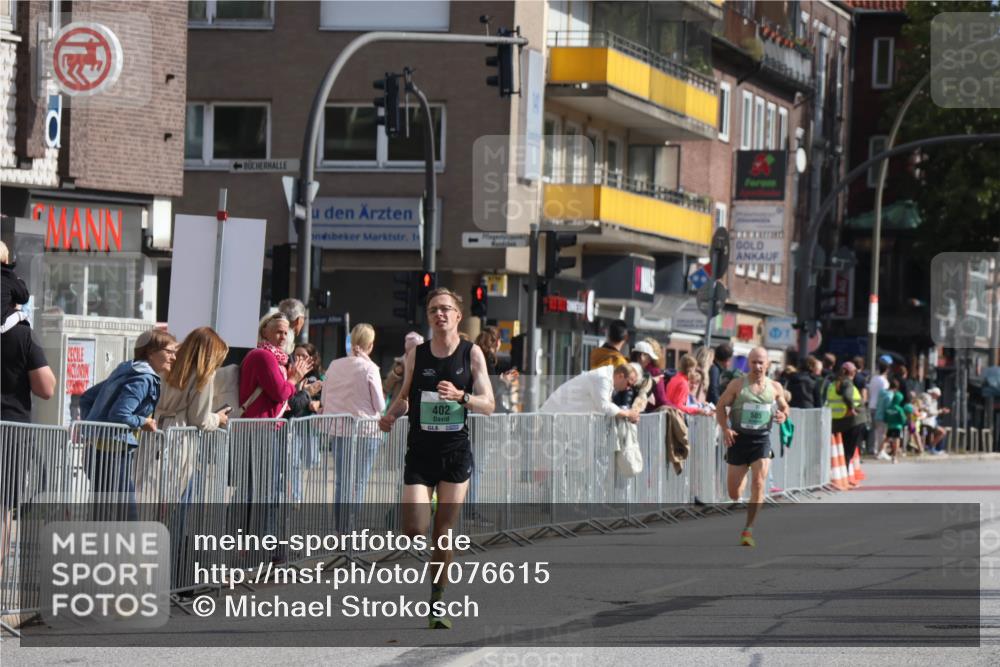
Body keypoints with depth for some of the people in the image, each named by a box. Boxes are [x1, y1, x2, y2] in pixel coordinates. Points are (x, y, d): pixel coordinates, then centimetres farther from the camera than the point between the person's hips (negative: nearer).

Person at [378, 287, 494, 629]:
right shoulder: (416, 354, 4)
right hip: (420, 451, 0)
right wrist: (390, 414, -4)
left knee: (444, 532, 2)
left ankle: (437, 603, 13)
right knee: (413, 530, -14)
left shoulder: (472, 353, 0)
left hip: (456, 451, 0)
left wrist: (460, 396, -21)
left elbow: (488, 405, -3)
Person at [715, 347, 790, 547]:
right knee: (733, 492, 5)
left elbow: (784, 407, 18)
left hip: (761, 439, 0)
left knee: (758, 484, -16)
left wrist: (783, 416, -7)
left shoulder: (775, 387, 4)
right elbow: (721, 406, 3)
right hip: (739, 438, 0)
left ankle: (748, 530, -9)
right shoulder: (737, 384, -1)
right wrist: (725, 428, -12)